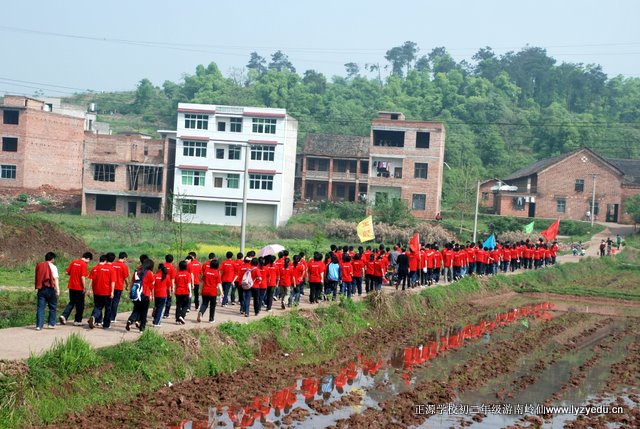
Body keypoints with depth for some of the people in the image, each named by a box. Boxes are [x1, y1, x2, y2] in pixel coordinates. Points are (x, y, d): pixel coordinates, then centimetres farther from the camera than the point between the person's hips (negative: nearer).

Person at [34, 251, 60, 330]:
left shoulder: (39, 266, 9)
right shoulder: (53, 267, -4)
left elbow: (37, 278, 12)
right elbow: (55, 279, -10)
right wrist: (58, 289, -10)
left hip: (41, 289, 4)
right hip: (50, 288, -3)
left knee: (40, 307, 2)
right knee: (52, 306, 12)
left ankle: (39, 325, -4)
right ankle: (51, 324, 15)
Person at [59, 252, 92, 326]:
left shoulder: (73, 262, 6)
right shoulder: (83, 264, -14)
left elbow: (67, 272, 8)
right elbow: (83, 277, -19)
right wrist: (84, 288, -13)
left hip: (71, 286, 6)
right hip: (79, 288, -6)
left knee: (71, 302, 17)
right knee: (80, 305, 7)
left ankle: (64, 315, 0)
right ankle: (77, 321, 13)